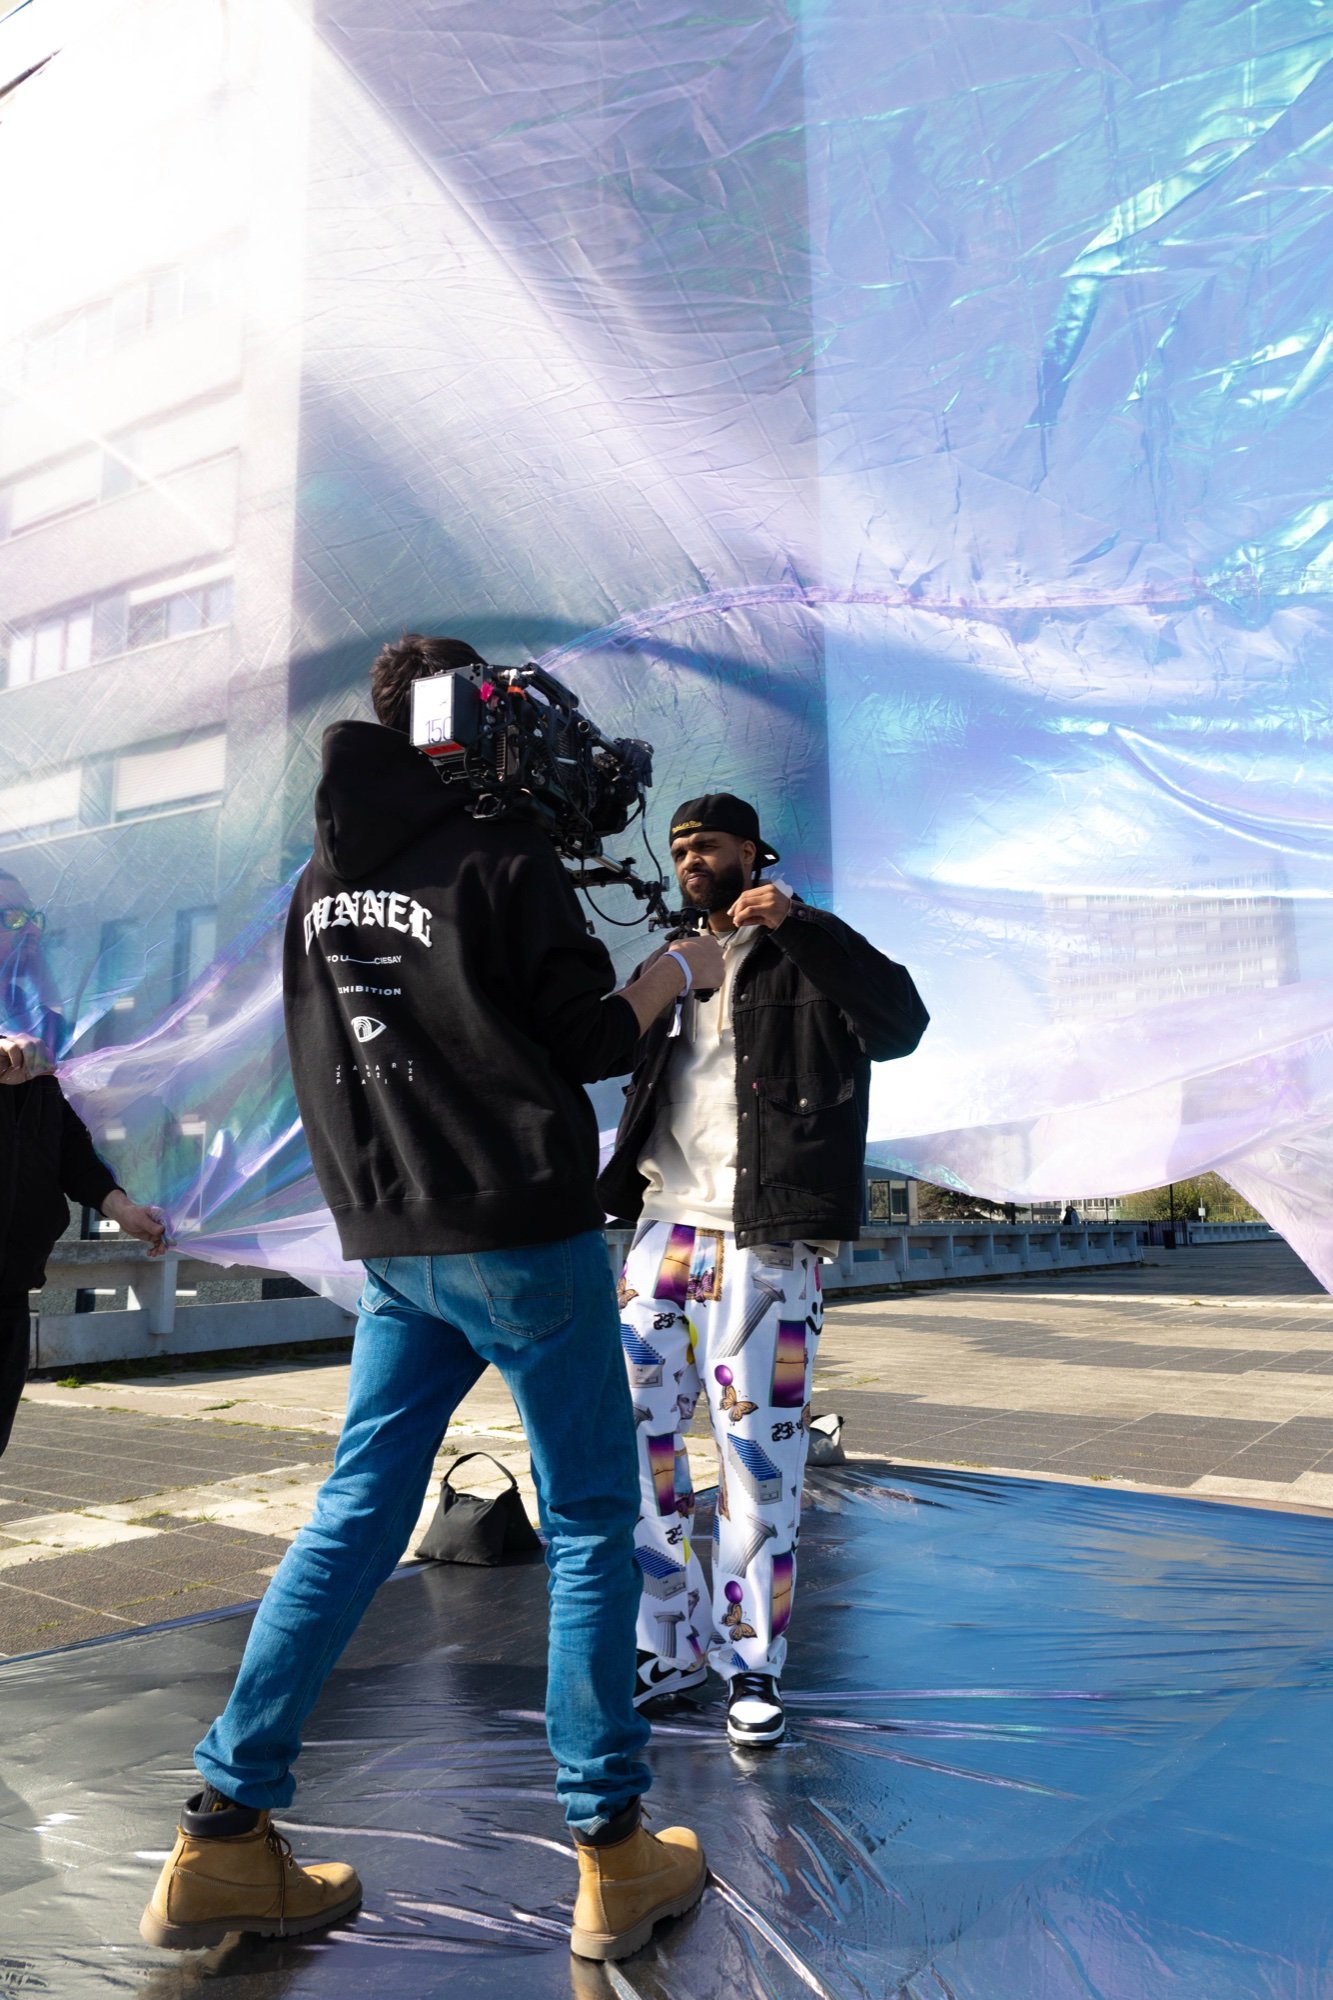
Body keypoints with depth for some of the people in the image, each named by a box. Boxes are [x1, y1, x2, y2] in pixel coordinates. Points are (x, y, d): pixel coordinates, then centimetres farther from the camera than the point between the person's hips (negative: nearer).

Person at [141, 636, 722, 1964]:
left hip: (394, 1242, 6)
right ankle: (612, 1852, 14)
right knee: (588, 1521, 4)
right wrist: (679, 969, 7)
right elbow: (588, 1042, -8)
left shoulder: (322, 882, 10)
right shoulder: (503, 859, -9)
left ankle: (224, 1835, 17)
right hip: (524, 1232, -6)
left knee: (355, 1513, 12)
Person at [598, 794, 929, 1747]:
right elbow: (617, 1051, 25)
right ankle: (674, 1648, 21)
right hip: (668, 1221, 6)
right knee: (632, 1426, 3)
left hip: (768, 1237, -5)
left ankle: (754, 1664, 17)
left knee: (758, 1447, -2)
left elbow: (900, 1026, -17)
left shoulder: (808, 952, 2)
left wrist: (797, 925, -23)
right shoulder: (677, 962, 20)